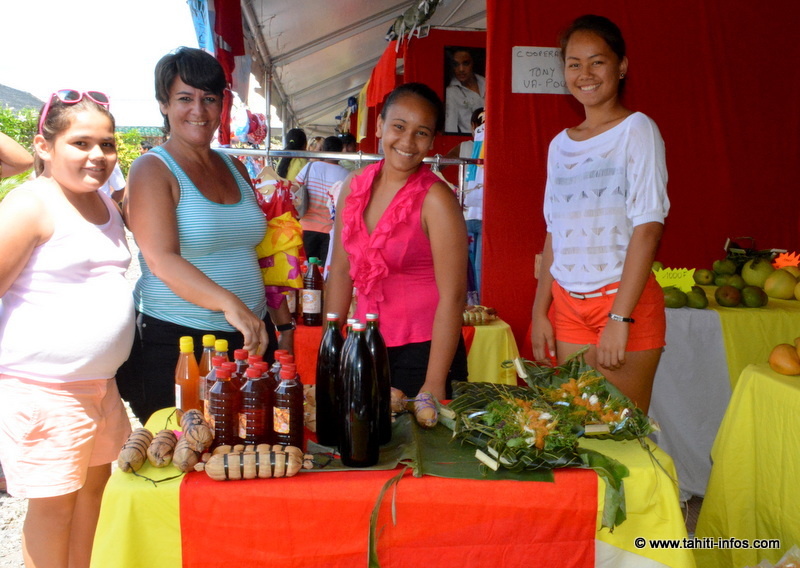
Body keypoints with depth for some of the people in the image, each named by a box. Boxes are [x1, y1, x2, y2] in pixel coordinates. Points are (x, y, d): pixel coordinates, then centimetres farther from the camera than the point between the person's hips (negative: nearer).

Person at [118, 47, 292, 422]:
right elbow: (162, 261, -20)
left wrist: (284, 323, 16)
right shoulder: (152, 170, -7)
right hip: (175, 344, -5)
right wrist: (230, 304, -34)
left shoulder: (235, 168, 12)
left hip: (251, 338, 6)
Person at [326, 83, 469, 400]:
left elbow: (453, 296, -18)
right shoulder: (354, 188, 2)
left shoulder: (435, 199, -15)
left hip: (422, 351, -5)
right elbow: (341, 270, 8)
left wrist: (434, 385, -20)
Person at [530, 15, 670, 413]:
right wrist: (540, 311, 7)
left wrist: (620, 317, -19)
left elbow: (648, 227, -12)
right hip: (567, 304, 5)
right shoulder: (560, 145, 12)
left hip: (625, 300, -5)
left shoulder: (637, 130, -4)